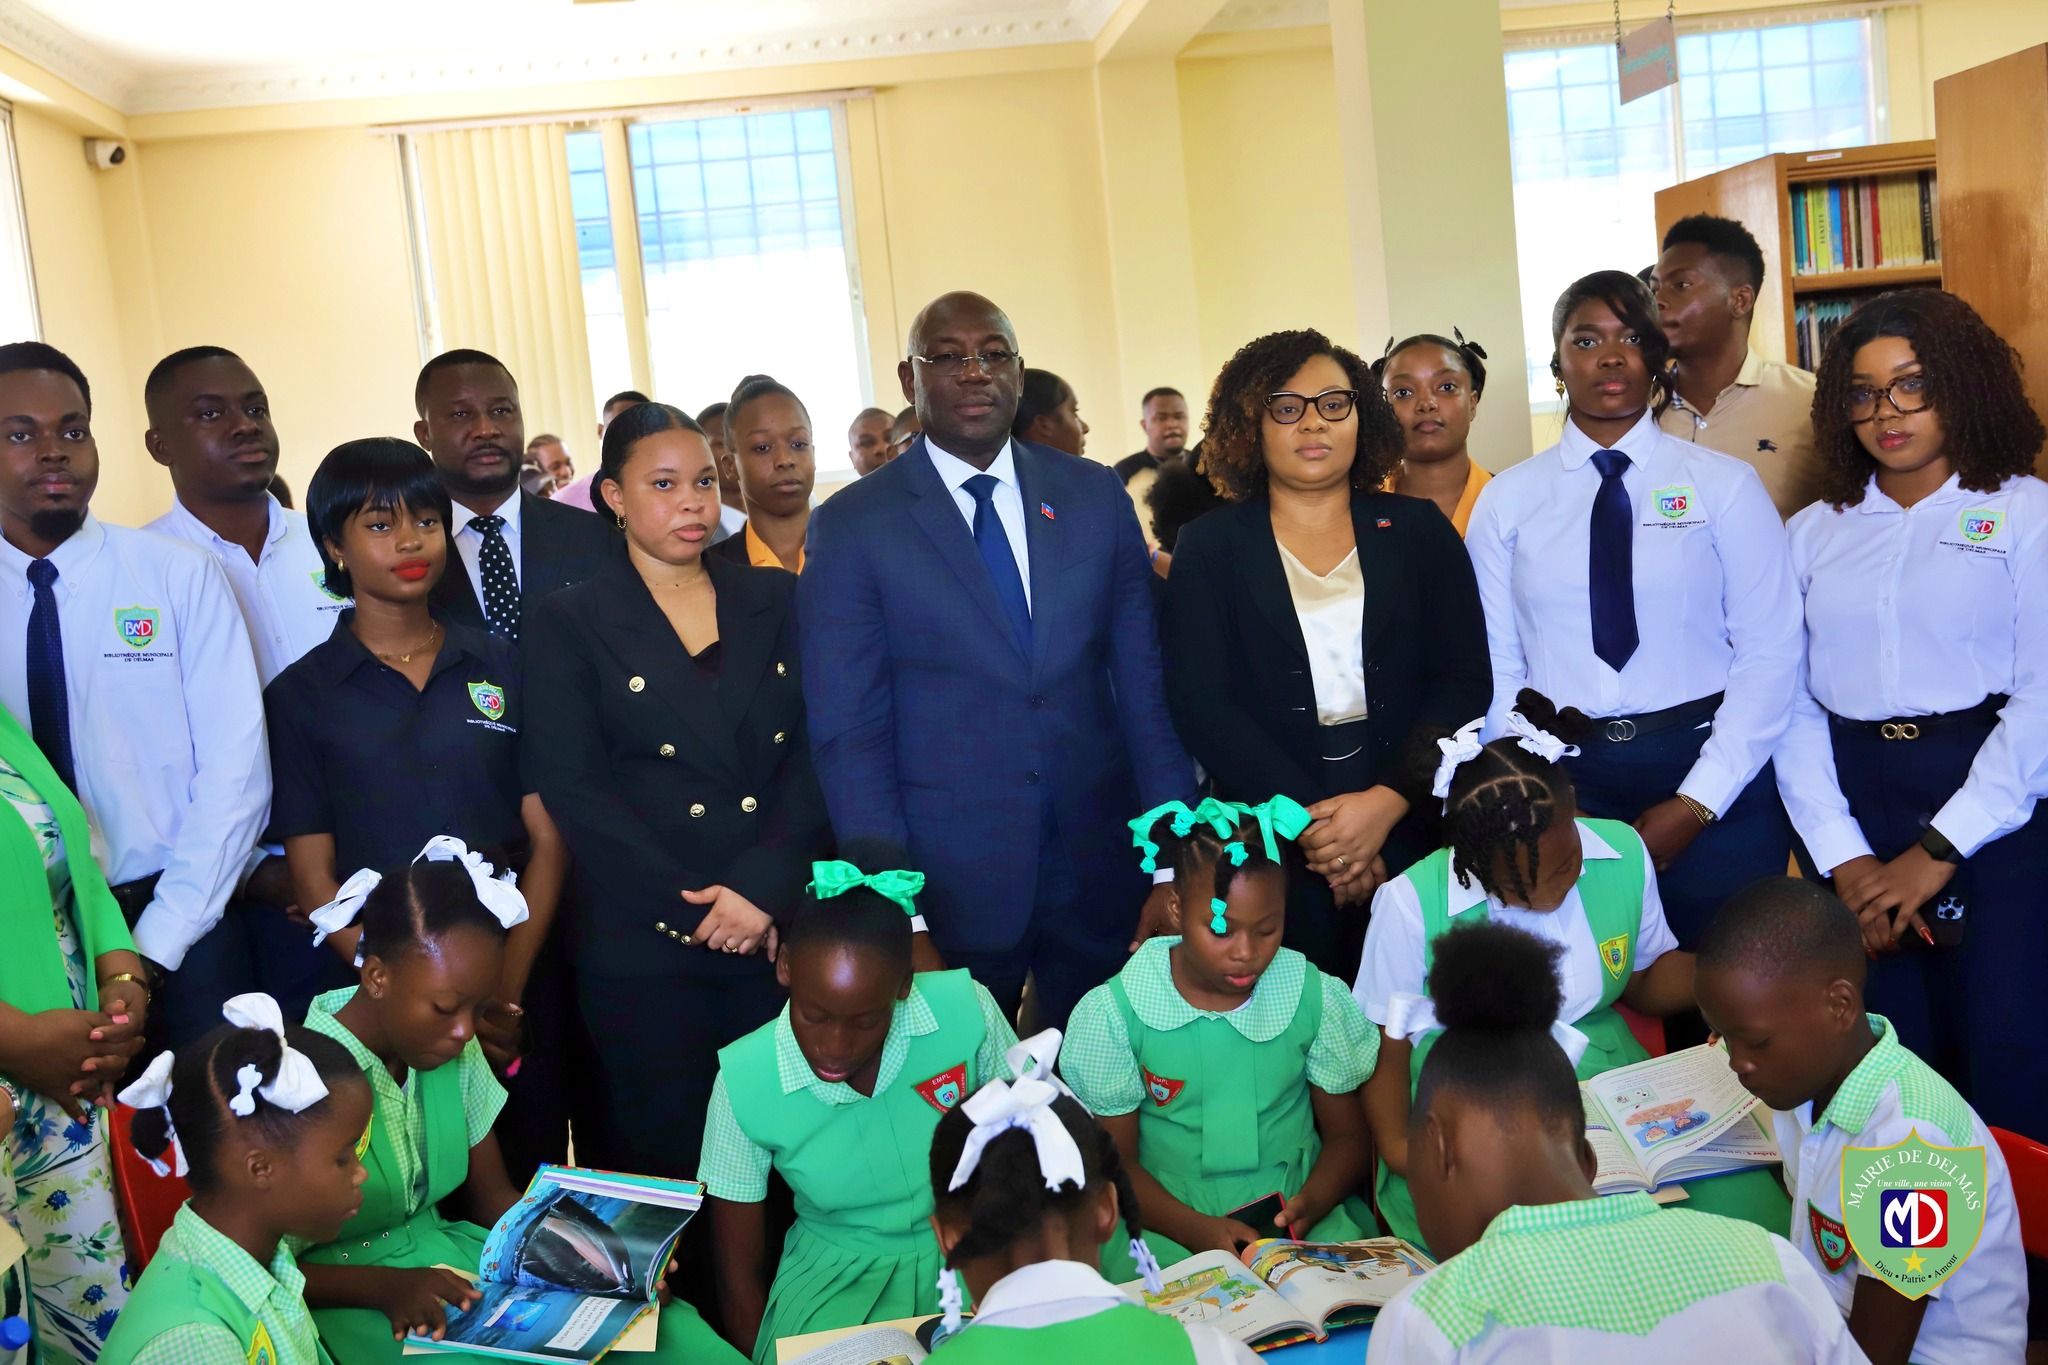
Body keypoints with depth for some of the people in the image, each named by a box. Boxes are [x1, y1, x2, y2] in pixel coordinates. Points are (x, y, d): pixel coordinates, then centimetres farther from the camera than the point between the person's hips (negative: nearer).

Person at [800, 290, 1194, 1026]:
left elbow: (1146, 689, 4)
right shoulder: (850, 525, -4)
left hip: (1103, 875, 3)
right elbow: (849, 737, -6)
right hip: (950, 884, -2)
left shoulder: (1097, 497, 4)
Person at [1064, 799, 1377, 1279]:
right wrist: (1194, 1229, -18)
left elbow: (1347, 1135, 10)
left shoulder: (1318, 999, 1)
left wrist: (1311, 1203, -12)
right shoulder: (1111, 1015, -5)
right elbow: (1113, 1160, -1)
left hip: (1299, 1221, 1)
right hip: (1162, 1229, -1)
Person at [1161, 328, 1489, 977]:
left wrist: (1387, 802, -13)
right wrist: (1307, 818, -15)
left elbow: (1465, 678, 0)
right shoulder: (1208, 547, 4)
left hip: (1413, 831, 2)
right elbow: (1200, 703, -6)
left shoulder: (1419, 530, 8)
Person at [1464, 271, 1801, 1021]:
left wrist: (1697, 803, -9)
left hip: (1711, 775, -1)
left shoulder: (1725, 485, 2)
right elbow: (1495, 668, 2)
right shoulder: (1507, 500, 6)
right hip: (1566, 776, 1)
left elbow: (1770, 651, -3)